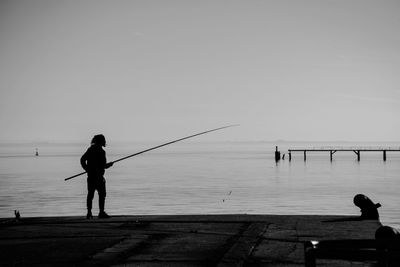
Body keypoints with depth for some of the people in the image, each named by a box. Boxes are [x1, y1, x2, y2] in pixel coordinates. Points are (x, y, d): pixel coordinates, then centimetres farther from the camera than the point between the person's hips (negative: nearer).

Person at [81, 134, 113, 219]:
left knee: (90, 194, 9)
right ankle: (101, 213, -1)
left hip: (90, 175, 7)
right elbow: (103, 166, -16)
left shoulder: (90, 149, 9)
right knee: (102, 194, 0)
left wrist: (87, 169, 17)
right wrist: (109, 164, 4)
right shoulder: (101, 151, -14)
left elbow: (82, 160, 12)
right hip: (98, 175, -7)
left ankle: (89, 213, 9)